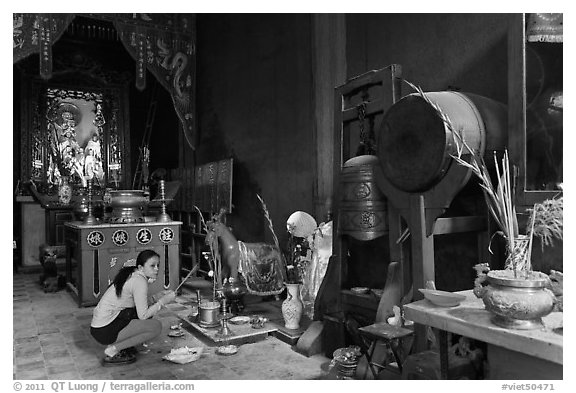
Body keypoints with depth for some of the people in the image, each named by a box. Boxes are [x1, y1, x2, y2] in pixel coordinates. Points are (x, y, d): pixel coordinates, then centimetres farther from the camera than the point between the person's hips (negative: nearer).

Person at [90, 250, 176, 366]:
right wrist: (162, 301, -10)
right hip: (105, 331, -9)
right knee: (156, 326, -12)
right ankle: (113, 351, -6)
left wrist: (157, 297, 6)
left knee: (150, 312, 14)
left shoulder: (132, 275, 11)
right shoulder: (140, 281, -17)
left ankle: (119, 344, 11)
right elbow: (143, 315, -18)